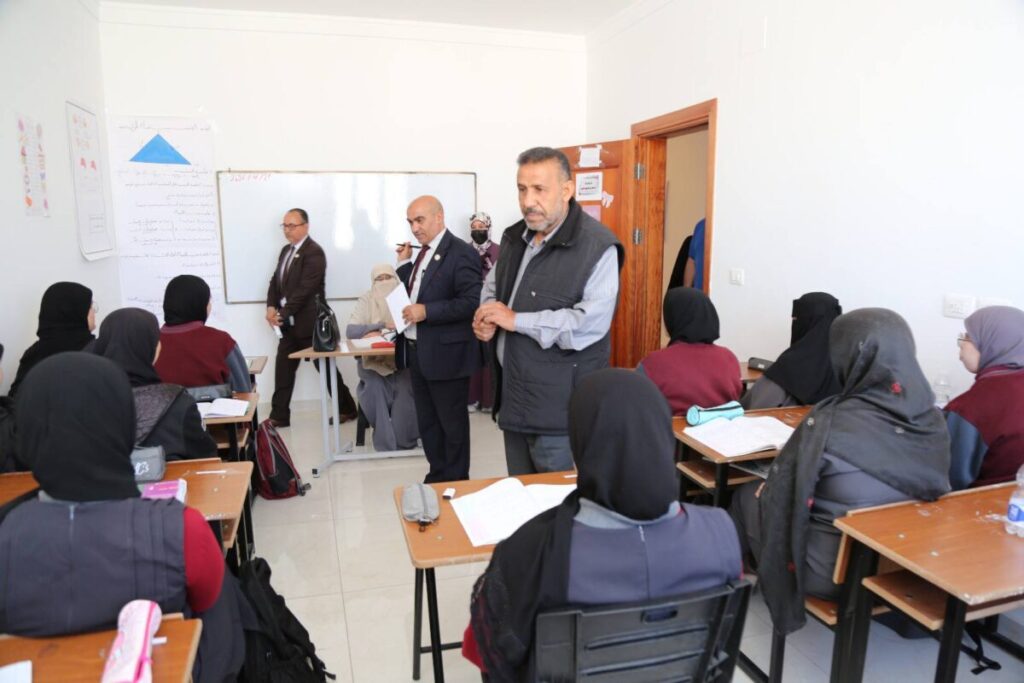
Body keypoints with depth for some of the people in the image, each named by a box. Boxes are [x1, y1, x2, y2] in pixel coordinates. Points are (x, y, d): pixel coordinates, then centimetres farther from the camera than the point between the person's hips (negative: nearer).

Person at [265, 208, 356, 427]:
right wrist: (271, 307, -5)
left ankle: (347, 409, 17)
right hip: (289, 323, 8)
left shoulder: (314, 252, -15)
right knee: (283, 369, 9)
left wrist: (282, 313, -20)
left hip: (308, 323, -8)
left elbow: (305, 289, -22)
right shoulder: (286, 250, 13)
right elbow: (276, 281, 12)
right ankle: (279, 416, 18)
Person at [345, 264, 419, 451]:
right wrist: (383, 326, -20)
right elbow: (350, 330, -9)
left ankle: (405, 440, -9)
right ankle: (385, 442, -13)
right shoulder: (366, 301, 4)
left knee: (405, 385, -27)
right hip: (373, 361, 0)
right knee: (375, 385, -28)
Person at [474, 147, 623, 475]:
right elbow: (492, 286, 23)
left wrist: (515, 320, -20)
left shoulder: (597, 247, -16)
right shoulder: (514, 237, 10)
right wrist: (486, 316, -1)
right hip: (512, 396, 8)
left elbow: (590, 323, -25)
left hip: (558, 405, -7)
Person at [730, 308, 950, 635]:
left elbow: (780, 496, -17)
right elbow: (928, 490, 8)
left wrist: (765, 491, 7)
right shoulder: (932, 420, -8)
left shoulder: (831, 422, -27)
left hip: (835, 568, -6)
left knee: (749, 496, 18)